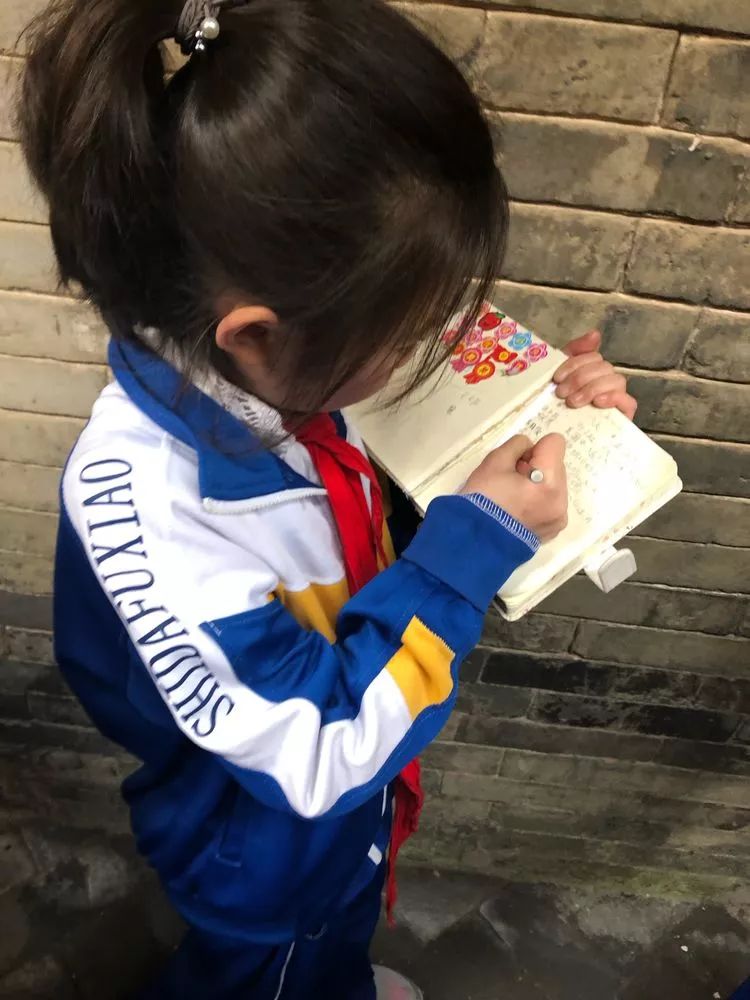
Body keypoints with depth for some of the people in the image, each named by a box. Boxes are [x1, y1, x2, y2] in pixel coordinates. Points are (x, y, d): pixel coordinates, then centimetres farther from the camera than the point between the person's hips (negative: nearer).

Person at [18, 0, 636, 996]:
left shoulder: (277, 374, -23)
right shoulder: (146, 510, -43)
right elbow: (320, 753, -34)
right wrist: (474, 544, -35)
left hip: (347, 780, 6)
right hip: (267, 837, -6)